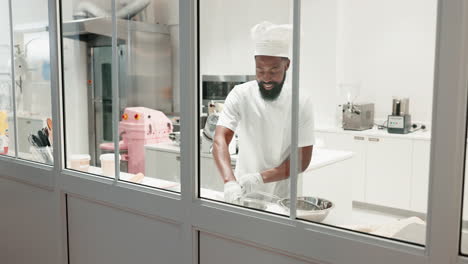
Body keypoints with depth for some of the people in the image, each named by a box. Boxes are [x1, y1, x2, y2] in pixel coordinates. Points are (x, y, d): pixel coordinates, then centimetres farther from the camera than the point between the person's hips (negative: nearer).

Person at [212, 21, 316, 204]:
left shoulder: (301, 102, -9)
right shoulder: (240, 95, -9)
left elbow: (302, 159, -9)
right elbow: (220, 140, -19)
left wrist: (261, 177, -23)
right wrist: (230, 182, -36)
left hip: (282, 196, 0)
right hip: (243, 195, 1)